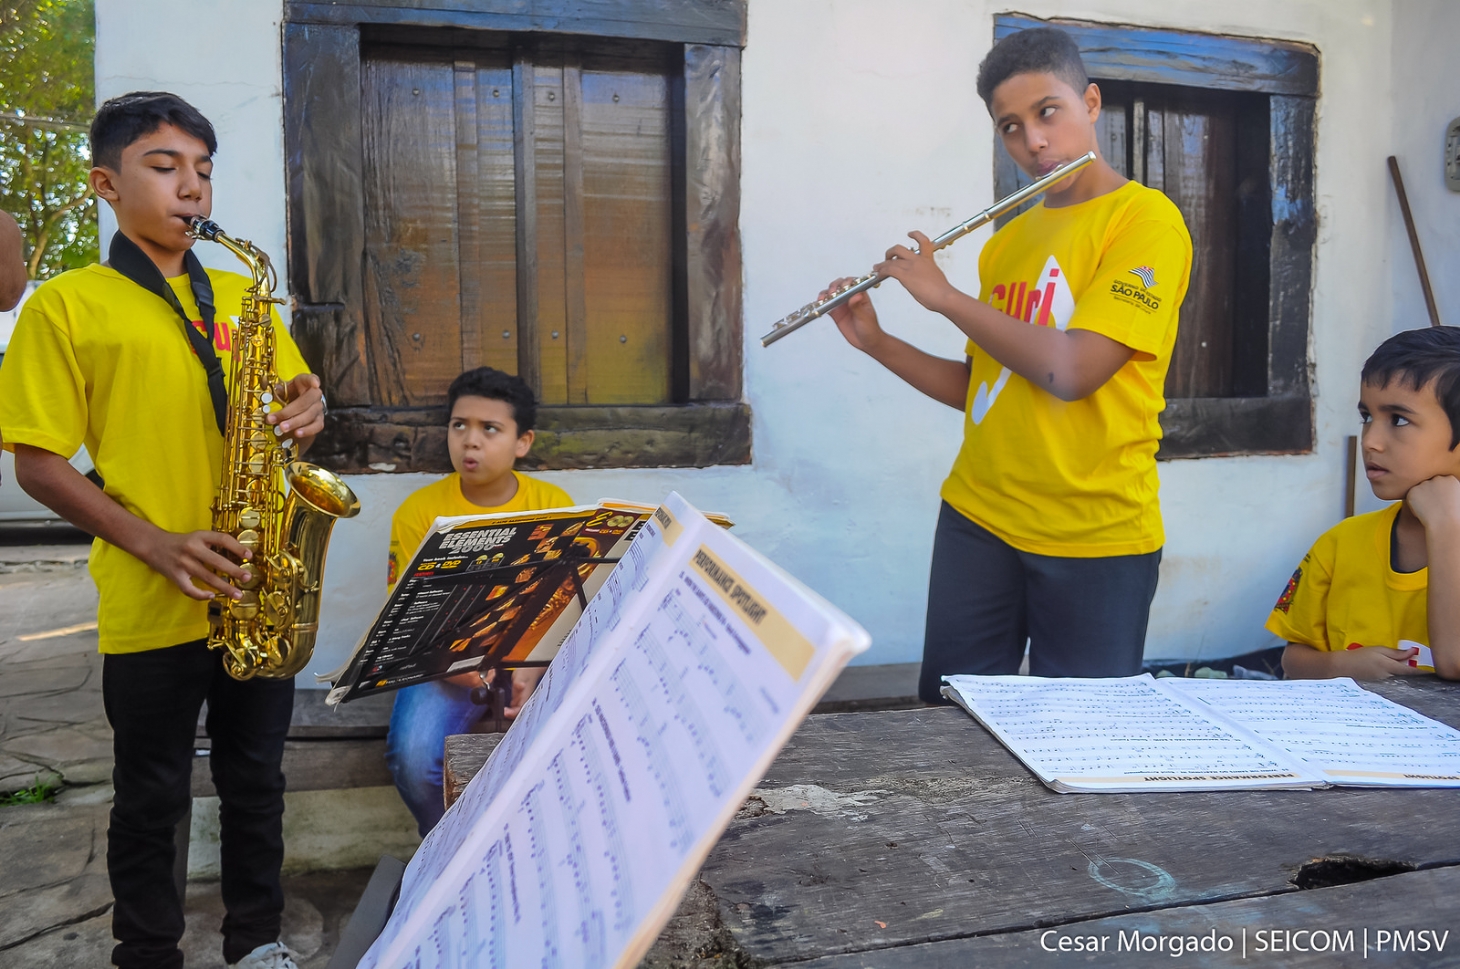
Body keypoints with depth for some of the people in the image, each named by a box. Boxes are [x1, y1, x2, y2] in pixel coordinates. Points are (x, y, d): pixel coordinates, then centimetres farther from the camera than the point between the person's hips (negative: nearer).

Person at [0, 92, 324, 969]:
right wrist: (154, 543, -17)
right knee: (153, 799, 11)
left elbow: (292, 400, 17)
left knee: (256, 781, 16)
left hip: (260, 592, 4)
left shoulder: (242, 296, 11)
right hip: (151, 607, -4)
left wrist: (308, 413, -7)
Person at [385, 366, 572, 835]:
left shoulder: (554, 505, -1)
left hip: (536, 660, 1)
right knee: (413, 756, -27)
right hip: (447, 663, 0)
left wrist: (532, 670, -19)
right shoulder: (418, 512, -3)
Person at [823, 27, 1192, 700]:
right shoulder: (1005, 243, 11)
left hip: (1096, 539, -5)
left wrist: (943, 295, -13)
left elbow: (1069, 372, -22)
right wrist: (875, 342, 4)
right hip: (978, 519, 6)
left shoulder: (1147, 221, -9)